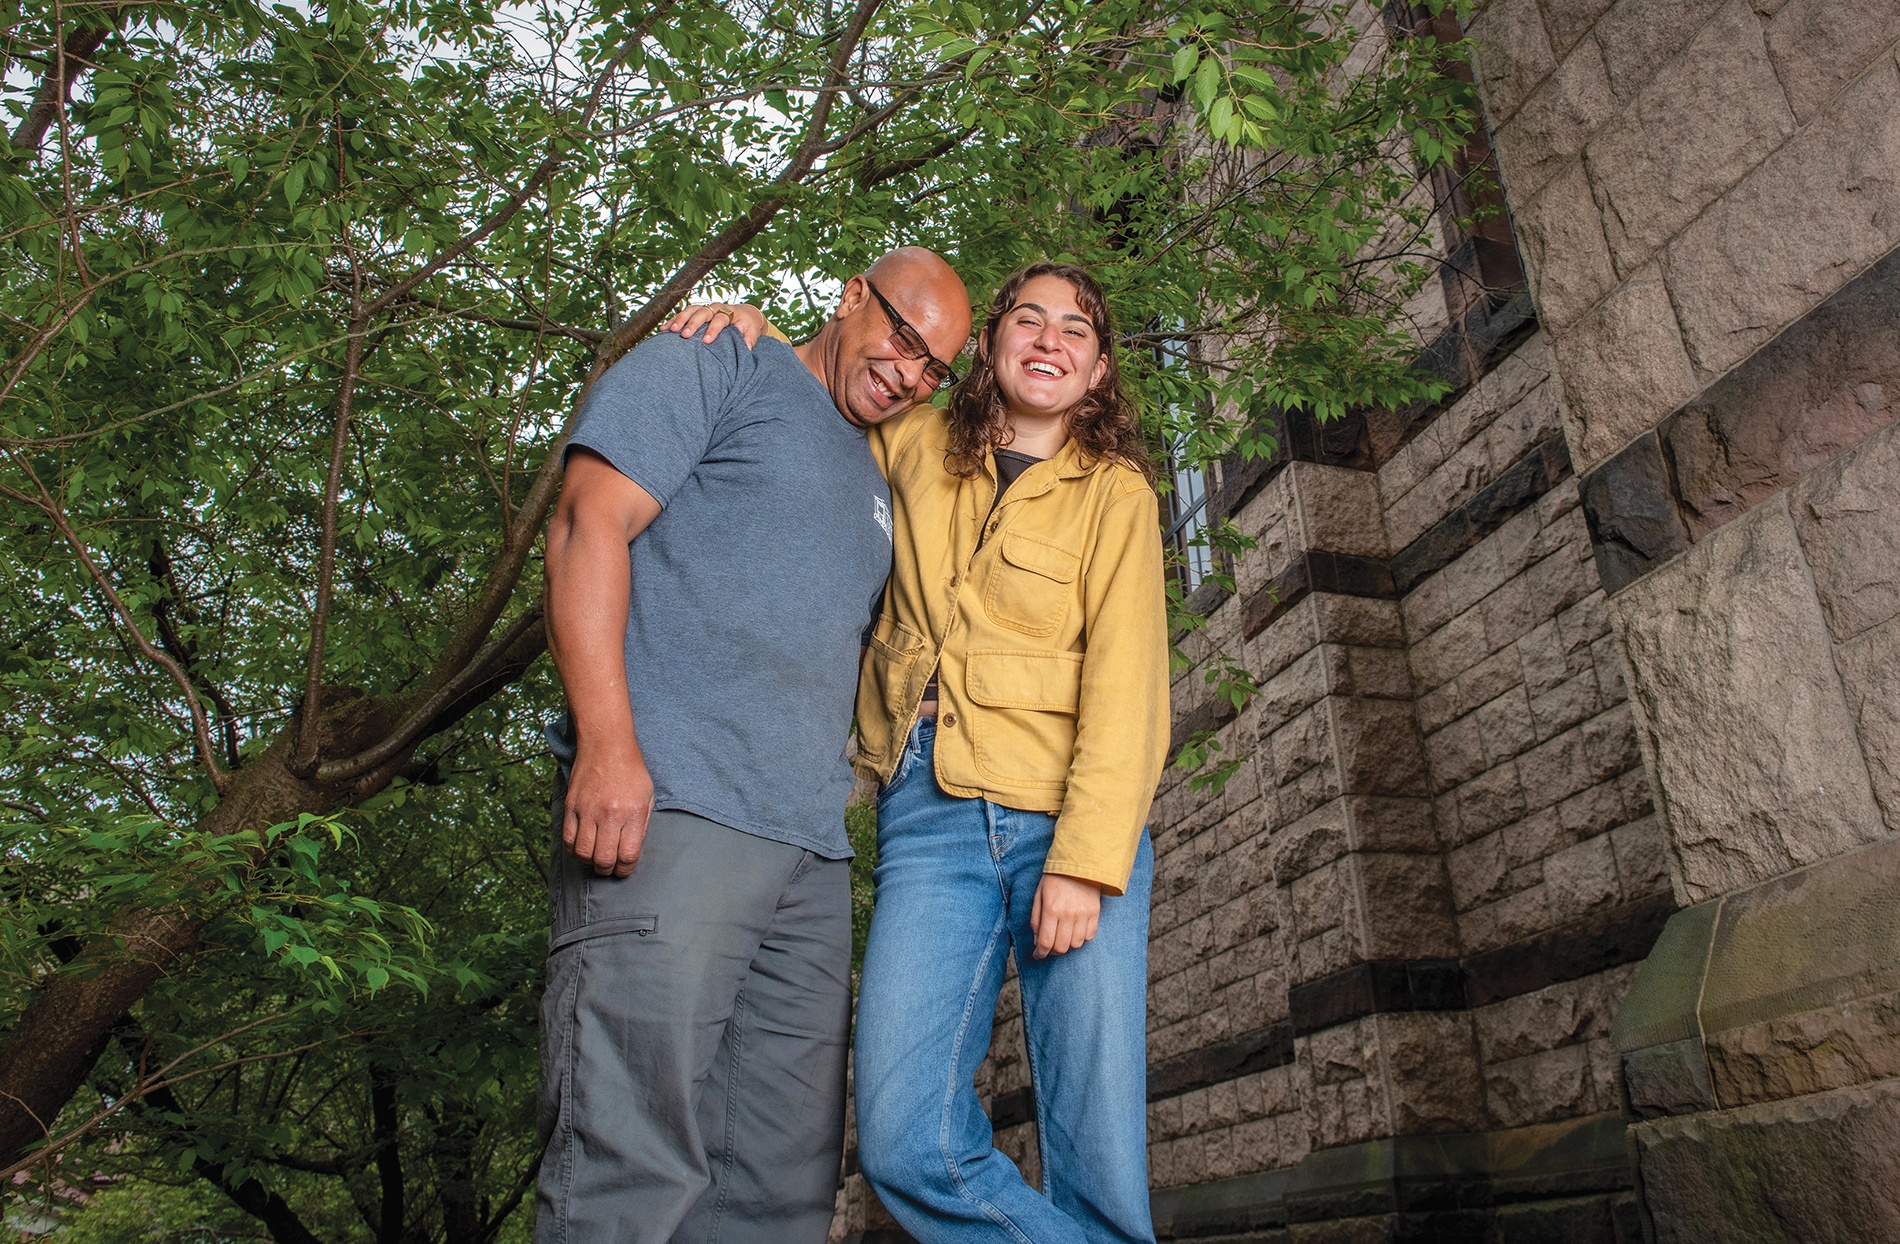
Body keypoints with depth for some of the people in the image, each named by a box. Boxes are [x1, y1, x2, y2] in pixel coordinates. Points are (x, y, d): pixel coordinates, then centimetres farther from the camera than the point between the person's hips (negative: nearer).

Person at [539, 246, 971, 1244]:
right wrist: (607, 742, -18)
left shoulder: (876, 493, 28)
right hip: (672, 807, -7)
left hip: (813, 849, 8)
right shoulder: (709, 372, 7)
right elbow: (590, 526, -6)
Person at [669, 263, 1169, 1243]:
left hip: (1071, 822, -2)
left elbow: (1125, 684, -3)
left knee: (1099, 1153, -5)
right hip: (931, 818, 2)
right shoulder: (915, 448, 15)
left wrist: (1085, 861, -14)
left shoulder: (1114, 492, 6)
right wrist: (751, 333, 10)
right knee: (906, 1144, -11)